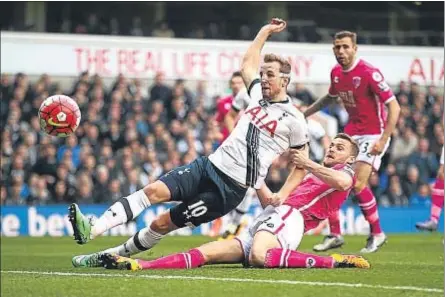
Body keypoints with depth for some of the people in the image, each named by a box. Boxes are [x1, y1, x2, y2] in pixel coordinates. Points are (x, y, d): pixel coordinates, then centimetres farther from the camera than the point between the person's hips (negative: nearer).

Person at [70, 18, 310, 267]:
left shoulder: (293, 120, -3)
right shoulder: (259, 94, 15)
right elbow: (248, 63, 33)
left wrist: (282, 196, -7)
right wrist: (266, 31, 39)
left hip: (229, 188, -5)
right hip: (210, 165, 5)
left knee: (163, 224, -6)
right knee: (155, 191, -17)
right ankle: (92, 230, -25)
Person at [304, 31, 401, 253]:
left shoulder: (368, 73, -20)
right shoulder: (336, 73, 3)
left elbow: (394, 106, -20)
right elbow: (330, 98, 26)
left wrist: (383, 140, -25)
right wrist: (304, 114, 23)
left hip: (373, 134, -7)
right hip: (351, 132, 7)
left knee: (358, 184, -18)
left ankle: (377, 234, 0)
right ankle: (334, 235, 12)